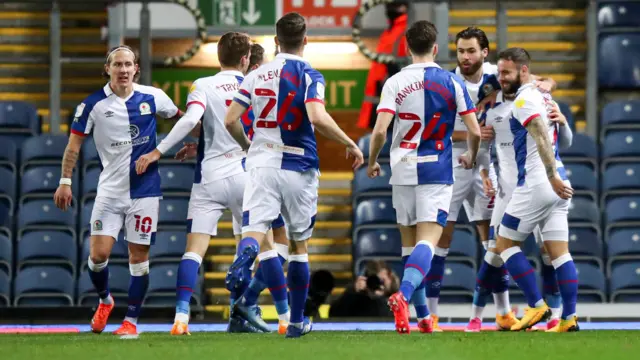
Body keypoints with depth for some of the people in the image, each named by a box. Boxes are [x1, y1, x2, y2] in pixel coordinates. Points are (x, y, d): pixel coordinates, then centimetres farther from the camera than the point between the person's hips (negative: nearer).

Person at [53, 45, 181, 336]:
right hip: (110, 189, 0)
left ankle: (131, 320, 9)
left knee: (139, 256, 0)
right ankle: (104, 301, 22)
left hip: (145, 189, 0)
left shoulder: (153, 97, -2)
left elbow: (180, 117, 17)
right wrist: (65, 182, -2)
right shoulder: (93, 104, -4)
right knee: (99, 253, -7)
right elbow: (74, 143, 1)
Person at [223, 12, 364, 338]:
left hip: (261, 162, 2)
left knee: (257, 232, -11)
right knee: (298, 244, 14)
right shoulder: (309, 75, -5)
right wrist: (351, 144, -8)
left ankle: (245, 253, -50)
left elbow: (230, 120, 5)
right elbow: (317, 117, -21)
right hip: (298, 165, -2)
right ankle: (297, 320, 20)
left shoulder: (256, 75, 8)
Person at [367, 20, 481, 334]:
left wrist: (371, 162, 8)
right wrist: (471, 157, 20)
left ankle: (422, 316, 19)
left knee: (409, 243, 14)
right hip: (437, 173, -2)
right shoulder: (452, 82, 0)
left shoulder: (394, 83, -1)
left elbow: (380, 130, -10)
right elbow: (475, 131, -1)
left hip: (403, 172, 2)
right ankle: (404, 295, -37)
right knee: (427, 241, -10)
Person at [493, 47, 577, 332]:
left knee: (505, 244, 1)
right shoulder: (542, 97, 20)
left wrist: (552, 177, -25)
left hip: (536, 184, -9)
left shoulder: (525, 99, -10)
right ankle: (569, 318, -2)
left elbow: (542, 138, -21)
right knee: (559, 252, 4)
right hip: (557, 185, 9)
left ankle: (537, 305, -5)